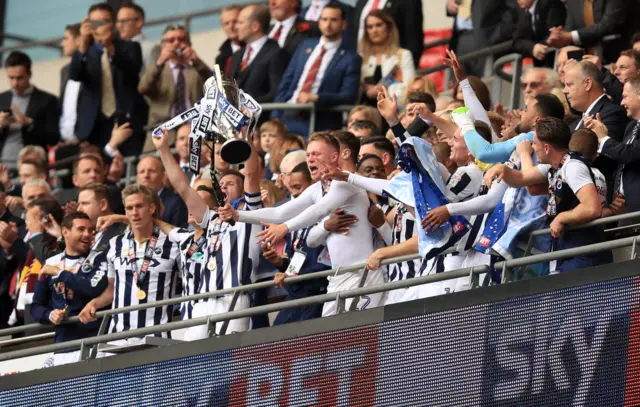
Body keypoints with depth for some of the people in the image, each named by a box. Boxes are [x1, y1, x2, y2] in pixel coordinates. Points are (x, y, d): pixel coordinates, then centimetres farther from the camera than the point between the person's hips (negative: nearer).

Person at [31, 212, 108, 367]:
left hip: (93, 343, -4)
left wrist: (60, 273, -8)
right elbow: (36, 306, 17)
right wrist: (50, 315, -6)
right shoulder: (51, 263, 12)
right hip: (63, 346, 4)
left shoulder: (99, 259, 1)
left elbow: (96, 288, -18)